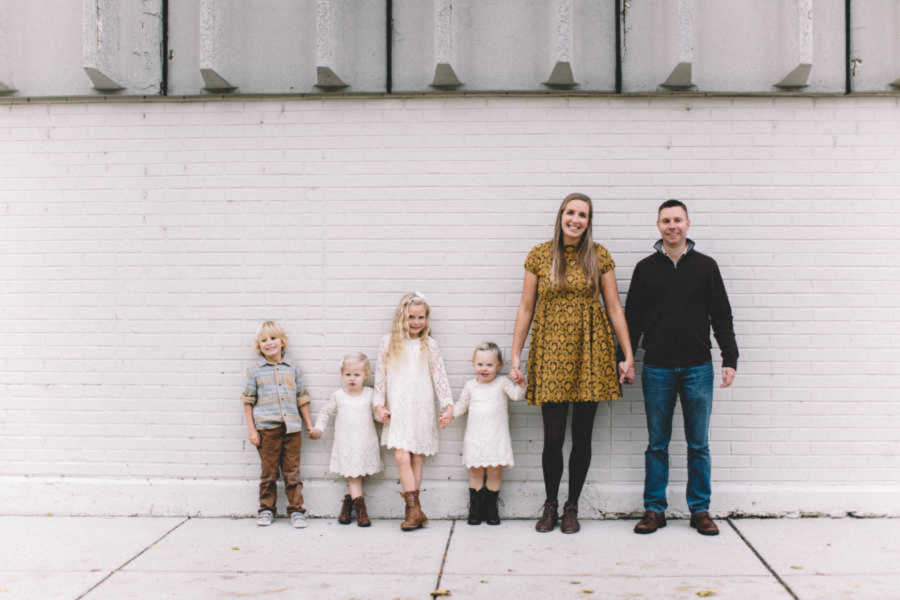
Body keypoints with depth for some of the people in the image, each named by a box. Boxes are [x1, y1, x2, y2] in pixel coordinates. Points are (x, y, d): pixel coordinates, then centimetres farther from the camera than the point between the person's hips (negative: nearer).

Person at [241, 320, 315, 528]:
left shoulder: (292, 369, 10)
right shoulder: (255, 371, 4)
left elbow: (302, 399, 15)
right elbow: (248, 402, 5)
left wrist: (309, 425, 15)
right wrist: (251, 430, -1)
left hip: (291, 427, 1)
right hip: (266, 428, -1)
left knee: (292, 471, 3)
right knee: (268, 471, 6)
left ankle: (296, 510, 11)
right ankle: (266, 510, 18)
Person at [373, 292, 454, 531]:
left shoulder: (430, 346, 4)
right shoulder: (388, 342, 5)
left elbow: (440, 377, 6)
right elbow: (380, 376, 9)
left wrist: (448, 406, -1)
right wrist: (379, 405, 3)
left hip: (422, 411, 1)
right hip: (397, 412, 0)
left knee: (417, 459, 3)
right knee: (402, 457, -12)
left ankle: (412, 509, 11)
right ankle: (415, 510, -10)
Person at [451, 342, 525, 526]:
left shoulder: (502, 383, 1)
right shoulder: (470, 385, 8)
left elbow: (517, 395, -12)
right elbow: (461, 405, 17)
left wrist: (521, 383, -31)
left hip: (496, 438, -1)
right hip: (475, 438, 1)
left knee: (494, 471, 1)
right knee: (476, 471, 3)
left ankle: (491, 508, 15)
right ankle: (475, 509, 14)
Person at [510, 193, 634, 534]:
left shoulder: (599, 257, 4)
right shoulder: (539, 256, 4)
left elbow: (614, 308, 6)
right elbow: (525, 309, 6)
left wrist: (628, 355, 2)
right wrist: (515, 358, 2)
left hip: (590, 353, 1)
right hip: (551, 353, -1)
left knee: (582, 436, 5)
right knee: (553, 438, -1)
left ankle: (572, 508, 21)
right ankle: (550, 506, 20)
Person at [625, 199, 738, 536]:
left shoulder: (706, 266, 6)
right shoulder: (645, 269, 7)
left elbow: (722, 317, 7)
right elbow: (632, 318, 9)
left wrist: (730, 360, 0)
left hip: (698, 368, 0)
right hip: (657, 369, 0)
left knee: (698, 444, 5)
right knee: (657, 443, 5)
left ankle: (700, 510, 15)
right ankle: (654, 509, 13)